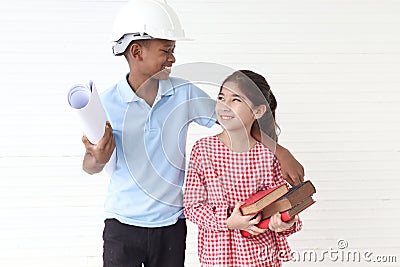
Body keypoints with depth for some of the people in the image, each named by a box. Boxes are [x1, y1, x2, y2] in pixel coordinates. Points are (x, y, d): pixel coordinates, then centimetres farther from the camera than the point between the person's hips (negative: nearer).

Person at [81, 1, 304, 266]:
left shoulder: (184, 93, -4)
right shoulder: (107, 103, -9)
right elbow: (90, 166, 0)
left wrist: (281, 152, -3)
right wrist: (97, 158, -24)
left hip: (171, 224, 2)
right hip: (122, 224, -1)